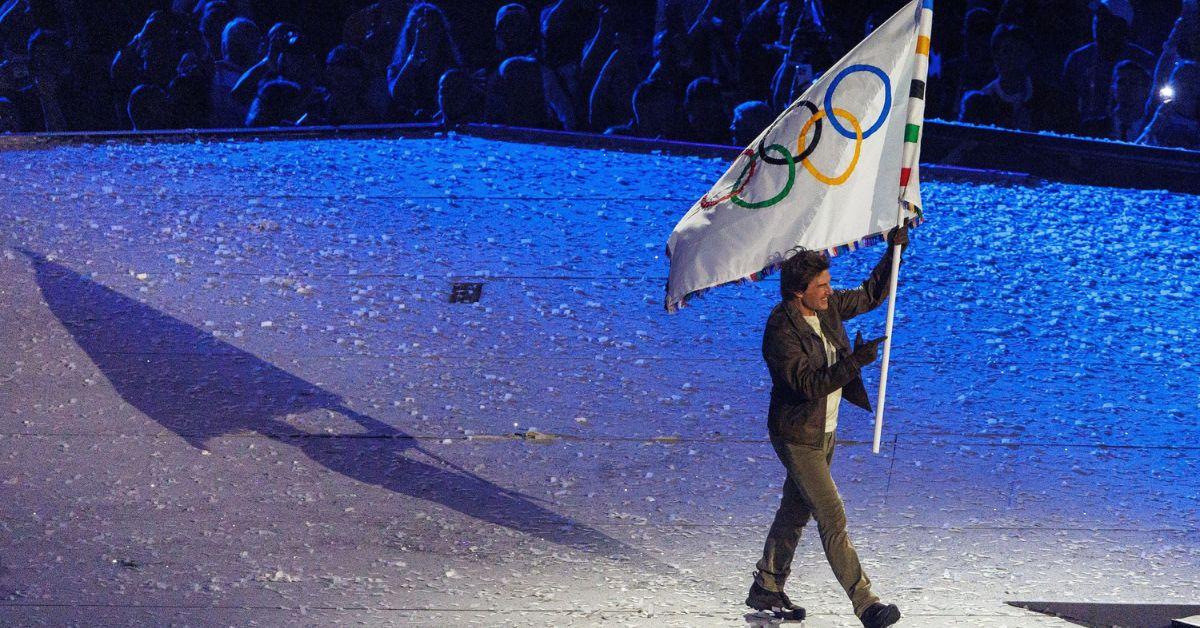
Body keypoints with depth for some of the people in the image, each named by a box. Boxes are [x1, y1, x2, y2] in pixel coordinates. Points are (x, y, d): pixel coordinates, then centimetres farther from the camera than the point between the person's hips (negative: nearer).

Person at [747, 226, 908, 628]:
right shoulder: (781, 332, -25)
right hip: (798, 438, -9)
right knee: (832, 519, -10)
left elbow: (870, 295, 13)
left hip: (825, 432, 9)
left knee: (795, 513, 19)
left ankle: (766, 590, 32)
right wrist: (854, 361, -40)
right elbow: (809, 384, -31)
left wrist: (893, 253, -1)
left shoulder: (827, 307, -1)